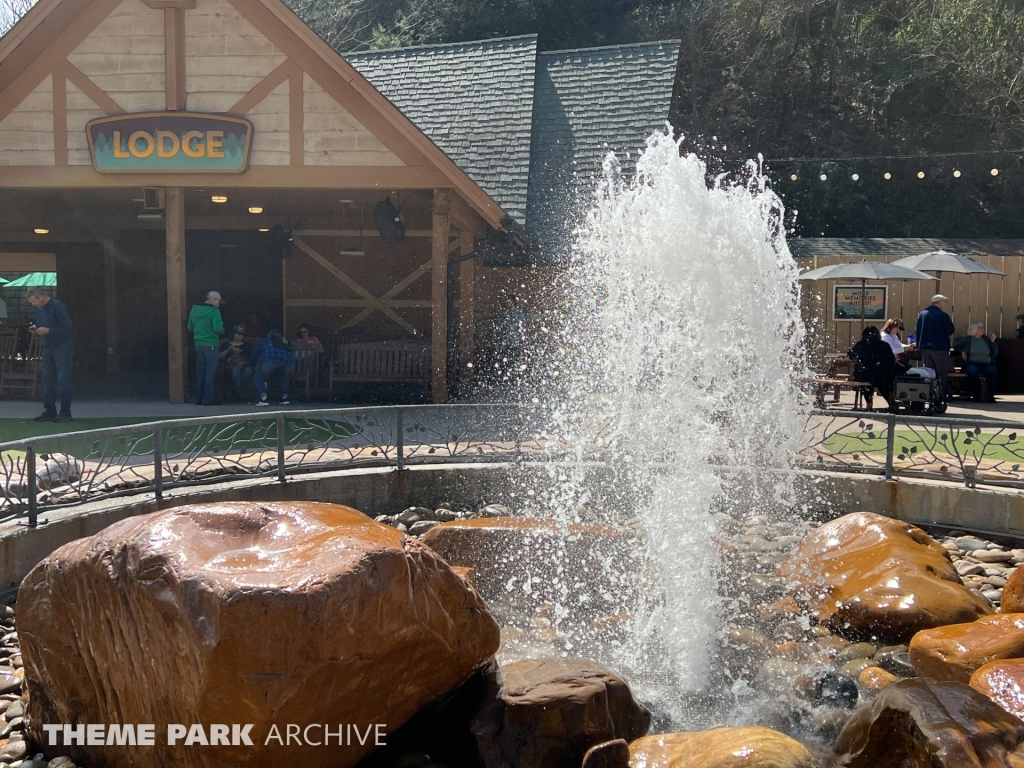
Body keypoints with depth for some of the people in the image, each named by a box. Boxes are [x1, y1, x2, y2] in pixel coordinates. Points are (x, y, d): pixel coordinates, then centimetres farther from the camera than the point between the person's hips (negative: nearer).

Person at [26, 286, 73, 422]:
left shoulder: (58, 306, -14)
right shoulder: (38, 308, 10)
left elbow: (67, 327, -17)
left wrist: (47, 330, -20)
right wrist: (34, 327, 1)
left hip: (62, 347, -8)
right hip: (47, 348, 8)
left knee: (63, 380, -7)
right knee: (47, 381, 7)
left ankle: (65, 412, -4)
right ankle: (49, 411, 13)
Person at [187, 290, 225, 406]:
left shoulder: (194, 310, 9)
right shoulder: (214, 311, -13)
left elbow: (190, 327, 16)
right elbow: (218, 328, -23)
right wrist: (222, 329, -2)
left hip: (198, 344, 6)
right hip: (210, 344, -6)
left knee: (200, 372, 13)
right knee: (210, 372, -1)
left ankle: (199, 398, 15)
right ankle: (207, 399, -2)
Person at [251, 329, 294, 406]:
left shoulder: (265, 340, 29)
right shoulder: (286, 342, 38)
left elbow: (256, 353, 28)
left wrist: (255, 364, 45)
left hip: (269, 360, -4)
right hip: (286, 360, 4)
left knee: (260, 378, 12)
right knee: (283, 377, 32)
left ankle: (264, 399, -7)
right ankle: (285, 398, 24)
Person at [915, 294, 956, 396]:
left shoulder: (922, 314, 5)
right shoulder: (942, 315, -12)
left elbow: (916, 331, 7)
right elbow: (950, 331, -10)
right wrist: (951, 323, 8)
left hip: (925, 348, 6)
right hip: (940, 348, -5)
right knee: (942, 373, 2)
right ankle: (943, 394, -1)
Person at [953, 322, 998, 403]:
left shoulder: (986, 339, 20)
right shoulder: (967, 339, 13)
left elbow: (995, 353, 18)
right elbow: (956, 347, 13)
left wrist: (993, 341, 5)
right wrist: (962, 351, -6)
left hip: (986, 363, 2)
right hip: (972, 363, -2)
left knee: (992, 371, -34)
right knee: (973, 371, -39)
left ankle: (990, 396, -29)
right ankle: (976, 395, -29)